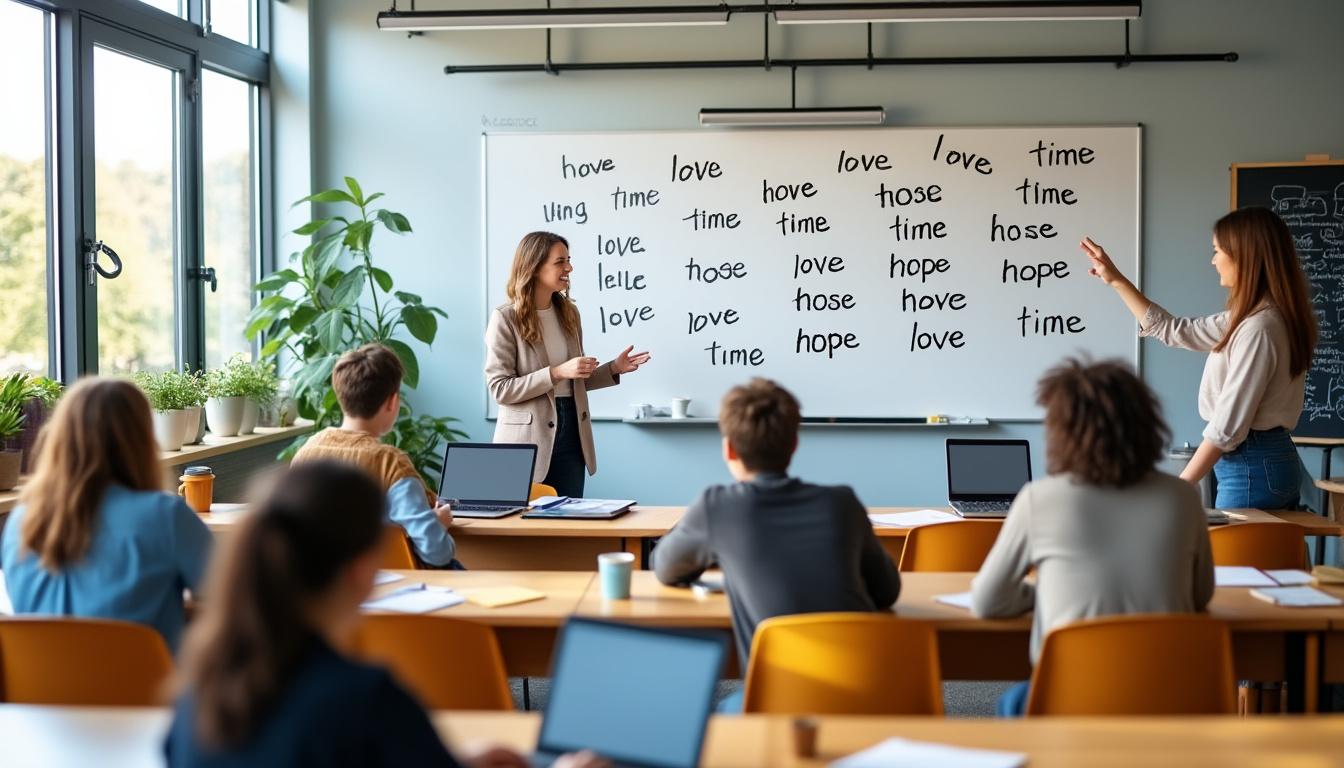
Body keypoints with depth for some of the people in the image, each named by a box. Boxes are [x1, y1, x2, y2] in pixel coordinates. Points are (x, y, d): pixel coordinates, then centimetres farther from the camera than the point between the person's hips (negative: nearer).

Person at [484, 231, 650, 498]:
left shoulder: (568, 312, 9)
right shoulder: (505, 318, -9)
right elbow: (500, 388, -14)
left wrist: (613, 369, 2)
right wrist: (557, 373, -20)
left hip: (571, 434, 6)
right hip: (528, 440, -5)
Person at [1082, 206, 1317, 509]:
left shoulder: (1259, 328, -19)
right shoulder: (1245, 318, 12)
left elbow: (1228, 426, -20)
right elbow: (1174, 331, 24)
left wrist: (1178, 489, -14)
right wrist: (1116, 281, 21)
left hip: (1253, 470, -10)